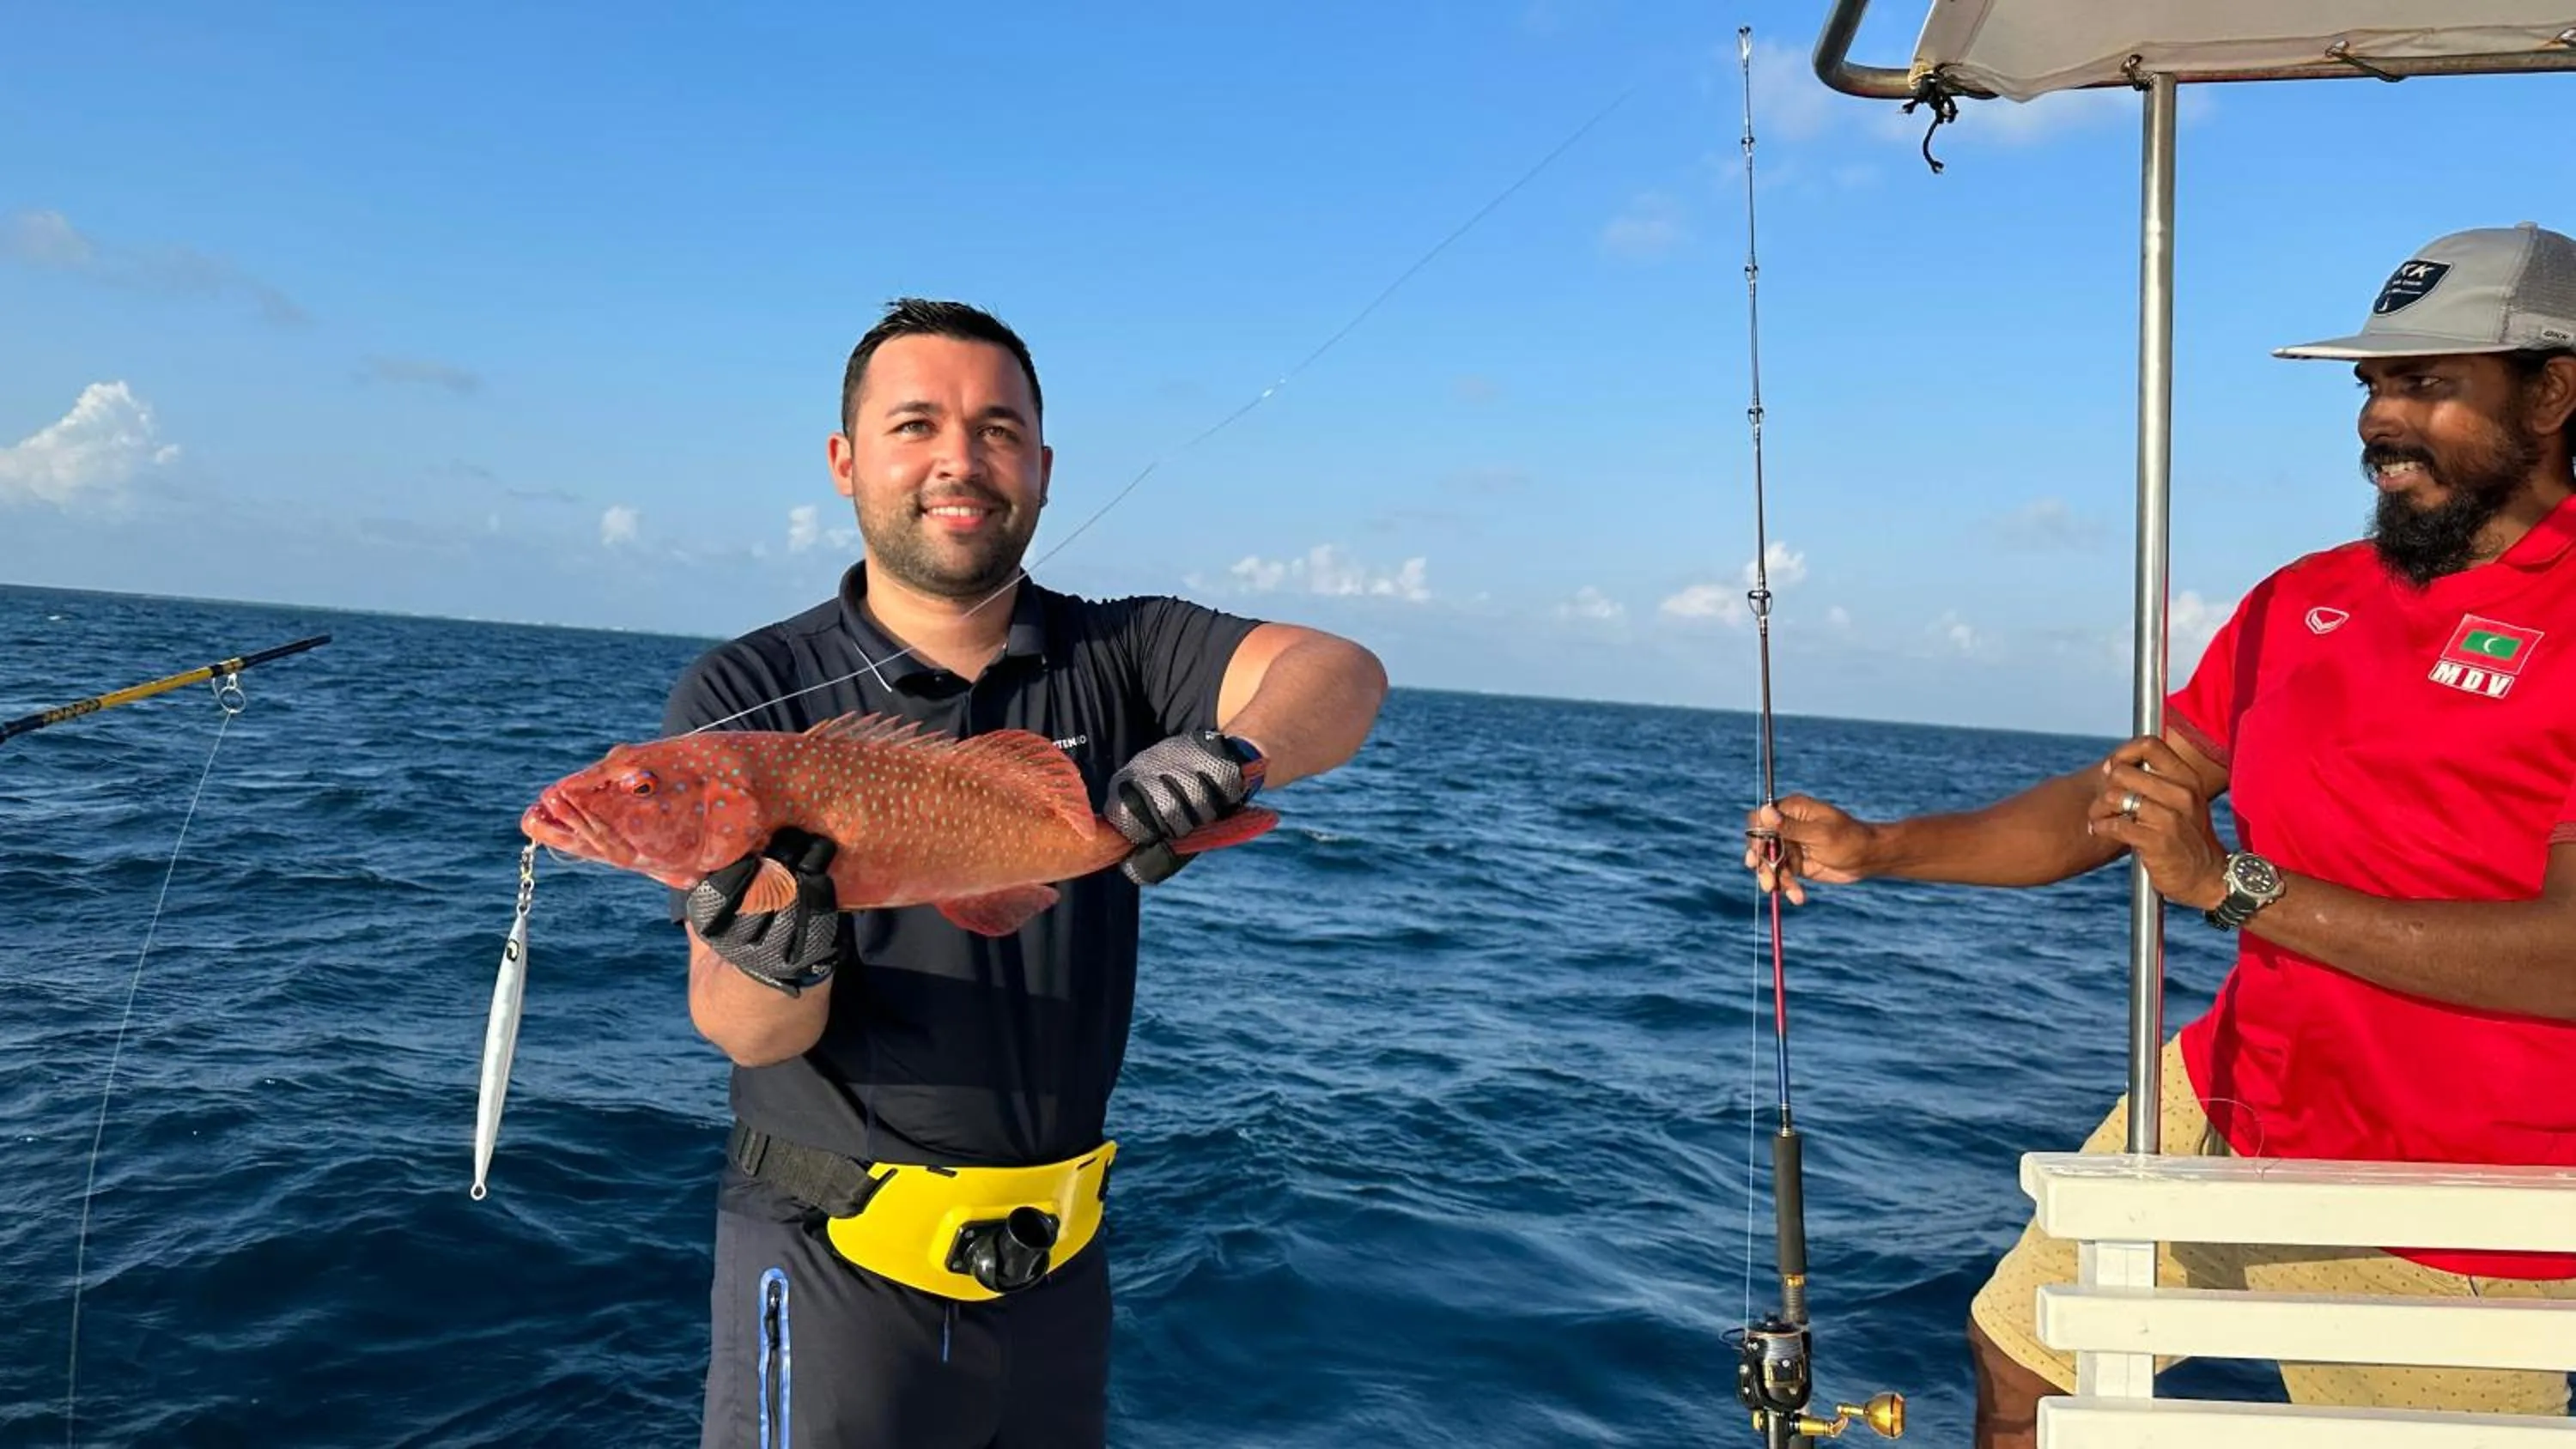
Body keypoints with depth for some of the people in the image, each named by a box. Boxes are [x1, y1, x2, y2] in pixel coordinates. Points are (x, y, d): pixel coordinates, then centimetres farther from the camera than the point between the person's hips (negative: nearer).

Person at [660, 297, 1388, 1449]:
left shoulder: (1118, 656, -3)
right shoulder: (740, 698, -9)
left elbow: (1340, 674, -19)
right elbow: (739, 1031, -14)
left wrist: (1234, 751, -40)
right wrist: (778, 971, -37)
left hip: (1059, 1259, 3)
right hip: (835, 1258, -3)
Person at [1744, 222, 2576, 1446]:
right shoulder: (2303, 601, 6)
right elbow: (2108, 804, 7)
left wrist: (2233, 884, -27)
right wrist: (1878, 847, -5)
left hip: (2435, 1222, -6)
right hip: (2223, 1103, 6)